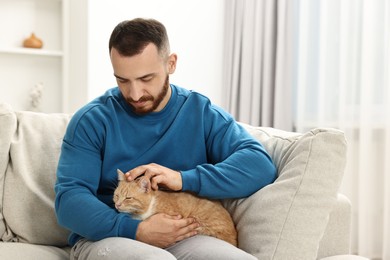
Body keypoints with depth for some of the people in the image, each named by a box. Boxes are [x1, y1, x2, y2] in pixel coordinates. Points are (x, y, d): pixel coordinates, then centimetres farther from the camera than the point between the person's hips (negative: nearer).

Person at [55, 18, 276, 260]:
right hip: (105, 236, -1)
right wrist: (136, 231, -19)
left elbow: (260, 164, -5)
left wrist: (184, 179, -17)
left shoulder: (202, 112, 7)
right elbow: (69, 199, -5)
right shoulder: (92, 120, 1)